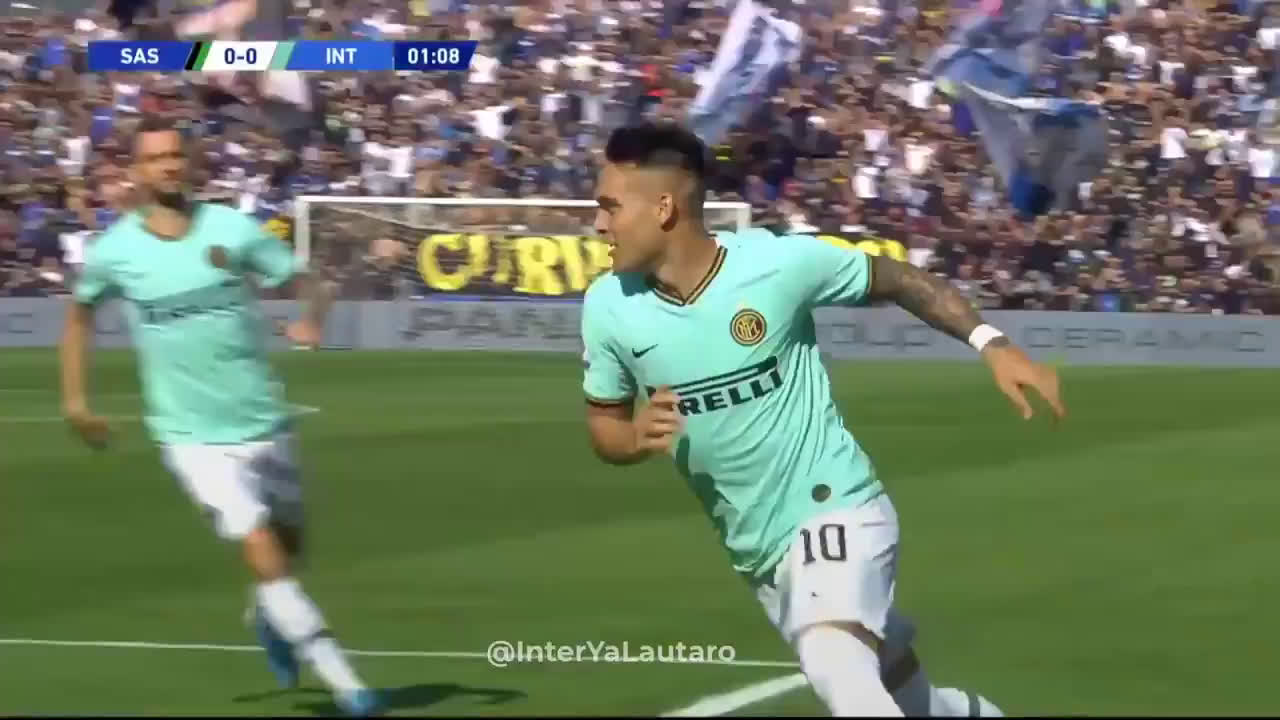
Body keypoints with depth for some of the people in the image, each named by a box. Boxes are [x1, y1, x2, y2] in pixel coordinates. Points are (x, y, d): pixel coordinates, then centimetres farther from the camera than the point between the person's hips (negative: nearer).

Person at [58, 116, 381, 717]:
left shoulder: (233, 229, -7)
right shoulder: (113, 252, -5)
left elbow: (307, 284, -2)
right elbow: (80, 311, 15)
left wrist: (312, 319, -25)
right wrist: (74, 397, 11)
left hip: (263, 421, 2)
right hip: (193, 435, -2)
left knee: (289, 543, 18)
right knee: (263, 552, -15)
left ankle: (269, 617, 52)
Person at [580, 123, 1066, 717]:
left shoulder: (777, 262, -18)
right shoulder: (609, 307, -7)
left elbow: (893, 279, -1)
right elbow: (602, 426, 7)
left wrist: (992, 345, -10)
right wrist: (638, 438, -17)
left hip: (835, 511, -5)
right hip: (757, 554, 6)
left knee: (834, 665, -34)